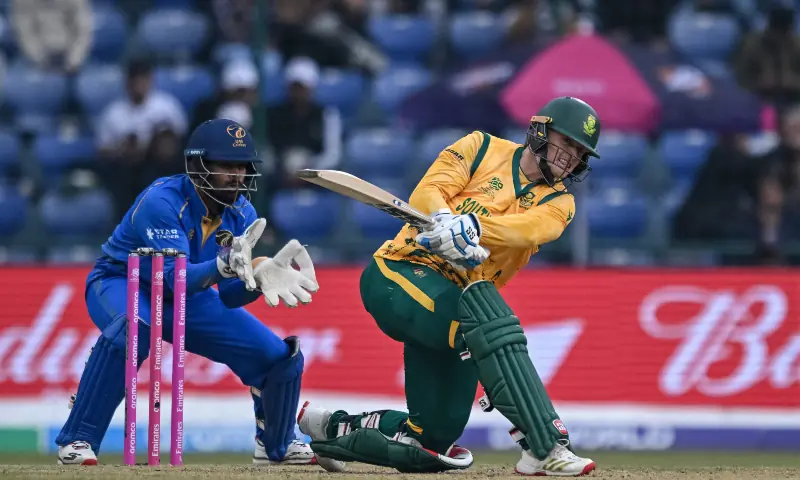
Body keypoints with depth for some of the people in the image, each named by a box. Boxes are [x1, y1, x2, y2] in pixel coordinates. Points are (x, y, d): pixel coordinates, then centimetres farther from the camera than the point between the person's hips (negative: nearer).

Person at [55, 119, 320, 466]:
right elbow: (176, 277, -37)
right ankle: (77, 441, -33)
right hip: (122, 284, -6)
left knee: (281, 356, -3)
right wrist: (225, 264, -54)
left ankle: (276, 445, 27)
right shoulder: (162, 201, -28)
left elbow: (229, 298, -12)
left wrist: (259, 276, -33)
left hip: (187, 299, 6)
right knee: (132, 327, -43)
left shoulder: (242, 215, -10)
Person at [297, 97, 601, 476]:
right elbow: (426, 194, -8)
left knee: (434, 437, 1)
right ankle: (544, 447, -41)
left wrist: (474, 226, -34)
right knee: (484, 314, -35)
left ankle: (332, 428, 28)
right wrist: (445, 220, -32)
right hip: (400, 274, -6)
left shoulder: (557, 203, 9)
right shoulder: (482, 148, 5)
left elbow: (532, 227, -14)